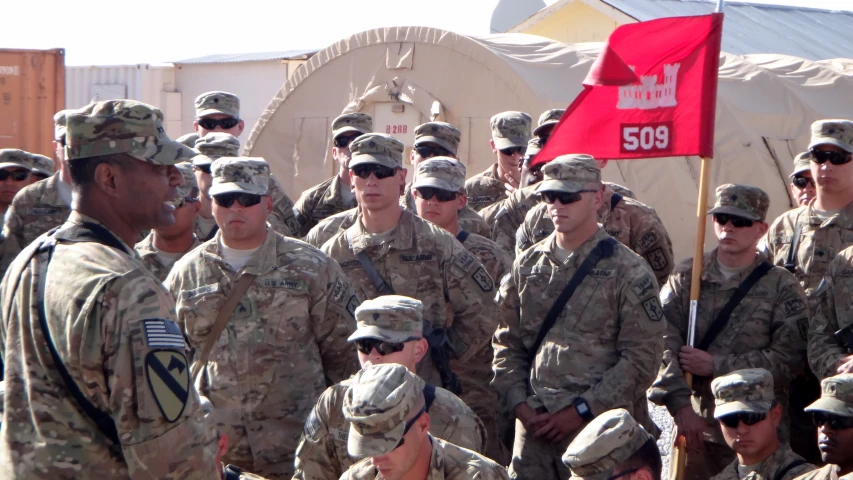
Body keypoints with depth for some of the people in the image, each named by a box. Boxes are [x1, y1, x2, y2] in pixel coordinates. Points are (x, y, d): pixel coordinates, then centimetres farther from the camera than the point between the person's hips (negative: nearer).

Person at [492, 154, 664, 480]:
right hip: (534, 427, 4)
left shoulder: (628, 272, -3)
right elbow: (507, 344, 12)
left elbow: (641, 358, -8)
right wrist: (519, 403, -3)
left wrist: (581, 410, -12)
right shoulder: (527, 266, 10)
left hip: (601, 429, -3)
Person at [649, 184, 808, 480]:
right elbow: (662, 343, -6)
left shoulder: (782, 287, 1)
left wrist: (716, 365, -12)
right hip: (695, 425, 2)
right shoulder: (686, 277, 5)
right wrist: (680, 404, -18)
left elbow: (787, 359, -9)